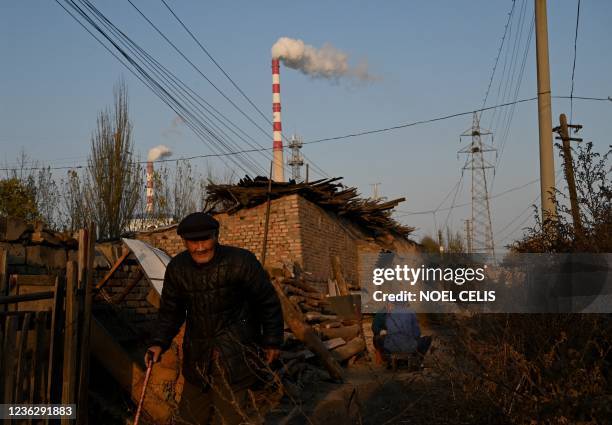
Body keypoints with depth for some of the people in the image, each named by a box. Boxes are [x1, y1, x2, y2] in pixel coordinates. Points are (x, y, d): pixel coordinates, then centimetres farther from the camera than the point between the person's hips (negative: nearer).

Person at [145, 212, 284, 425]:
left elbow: (268, 302, -5)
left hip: (235, 352, -5)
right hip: (197, 350, 5)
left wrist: (272, 341, 0)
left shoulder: (241, 261, -15)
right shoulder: (177, 268, -2)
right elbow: (170, 310, 9)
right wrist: (159, 343, -5)